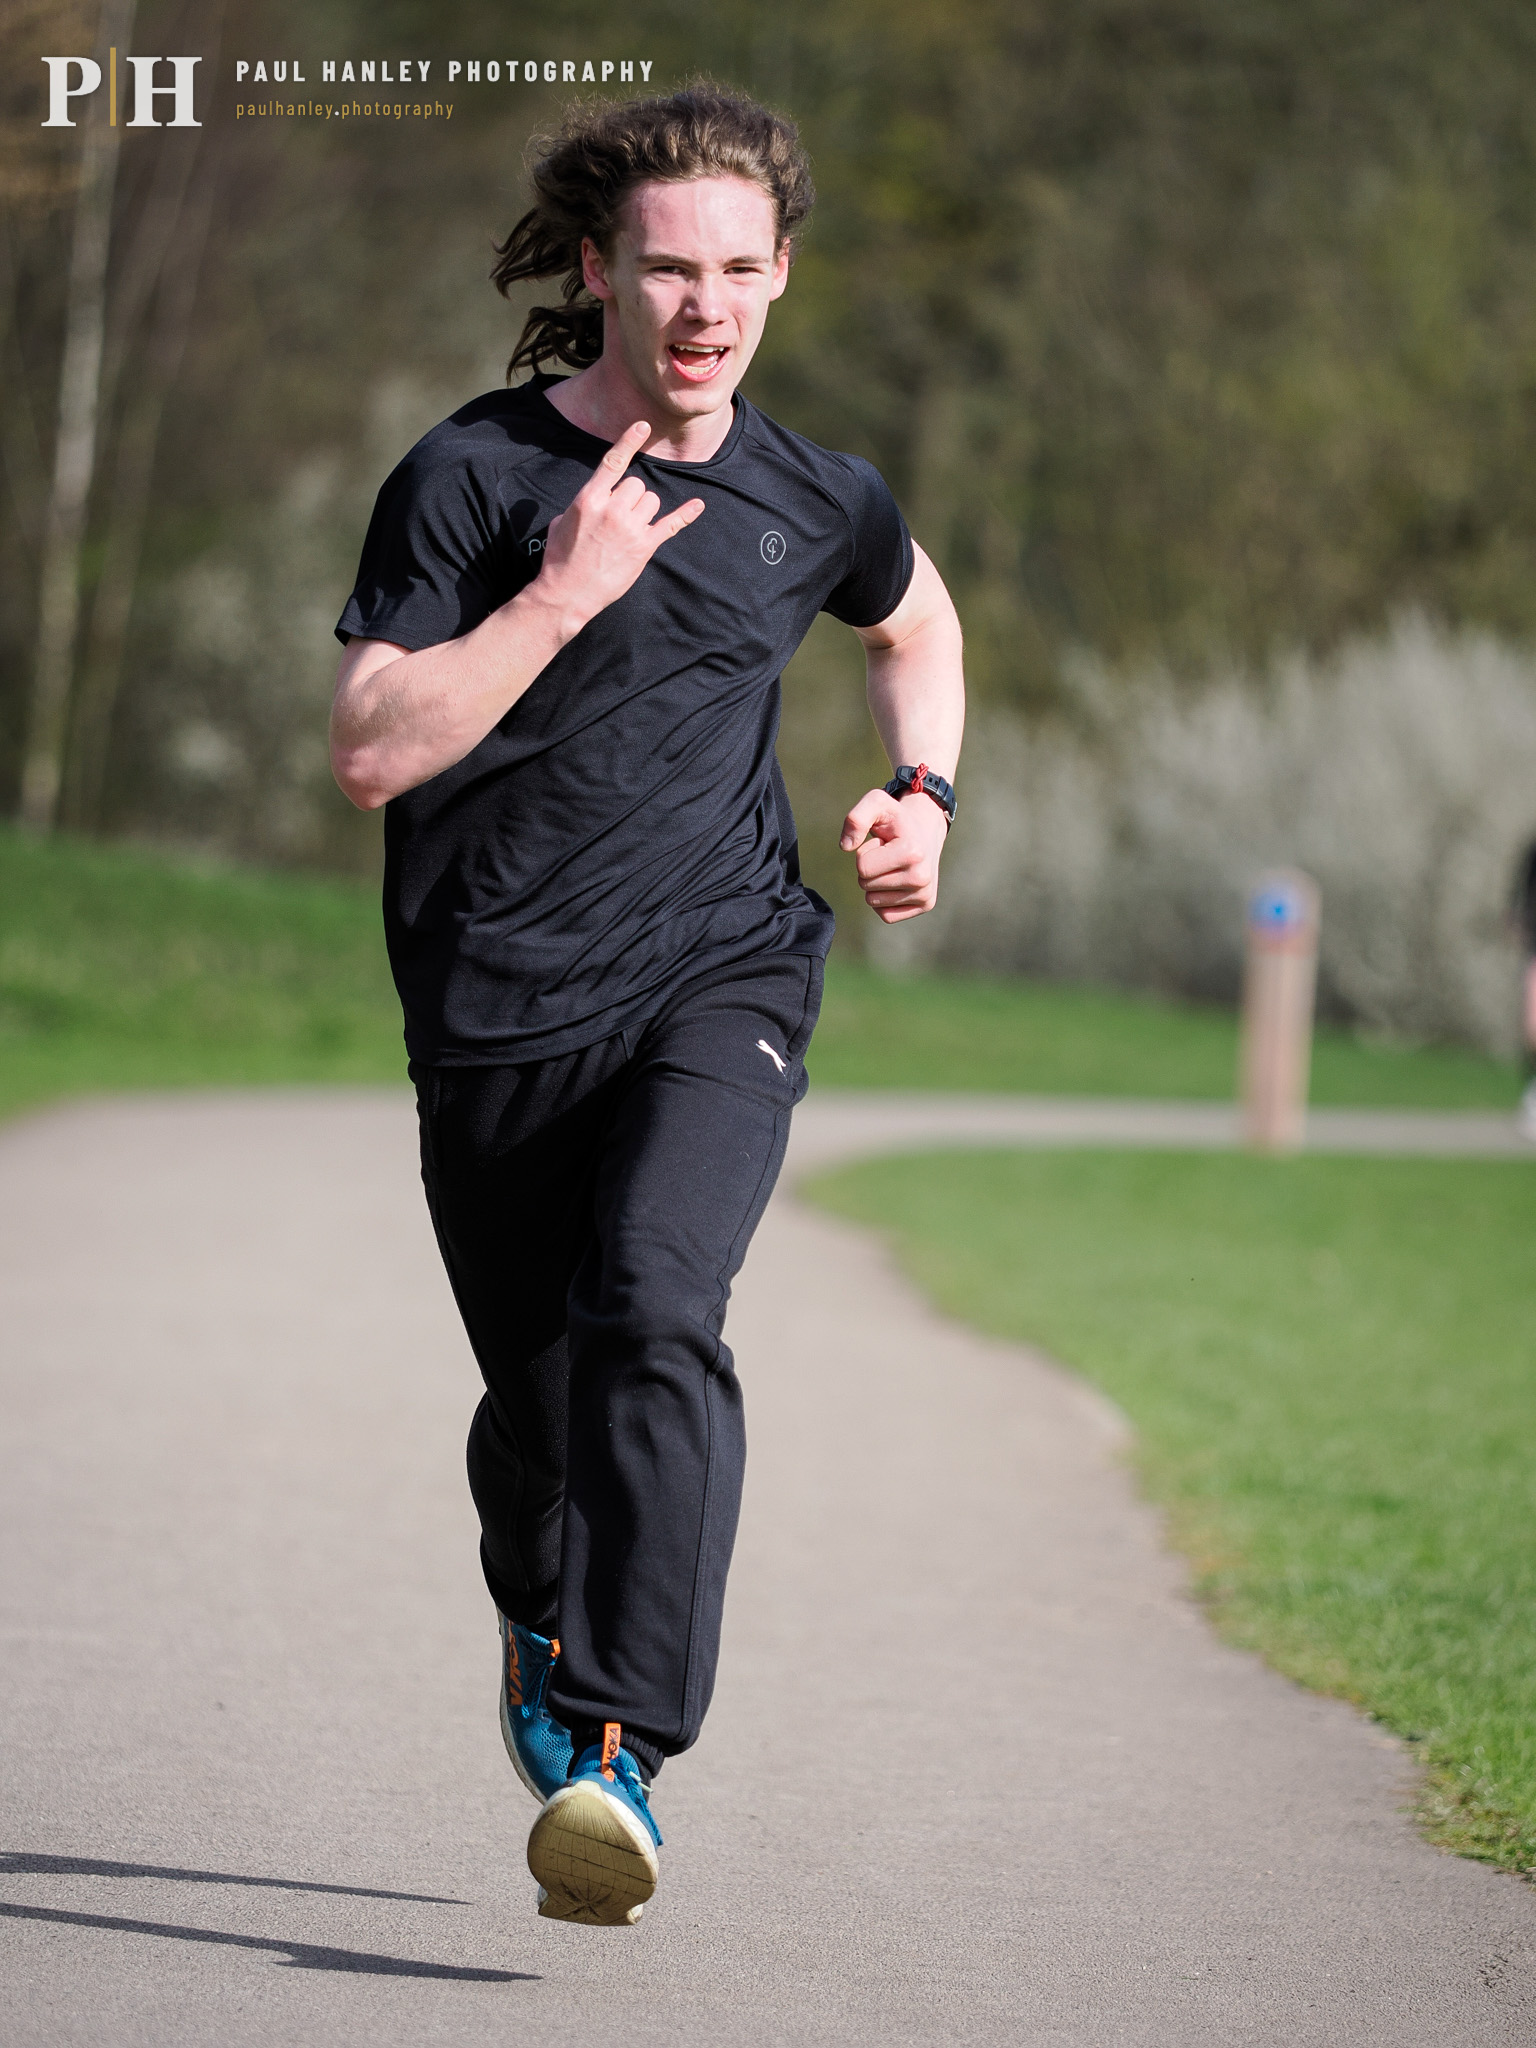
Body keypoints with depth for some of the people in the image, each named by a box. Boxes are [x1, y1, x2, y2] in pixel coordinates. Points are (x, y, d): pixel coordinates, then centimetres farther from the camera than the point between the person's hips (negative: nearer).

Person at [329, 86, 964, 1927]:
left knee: (654, 1308, -26)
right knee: (534, 1405, 10)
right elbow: (370, 750, -14)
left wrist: (923, 797, 13)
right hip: (499, 1004, 0)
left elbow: (915, 620, 29)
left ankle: (618, 1748, -33)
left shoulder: (814, 503, 4)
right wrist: (562, 597, -22)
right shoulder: (471, 479, -6)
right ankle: (546, 1634, 45)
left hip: (721, 980, 0)